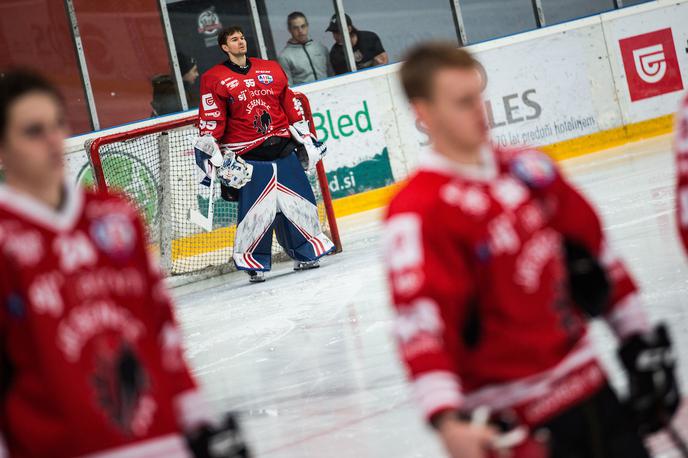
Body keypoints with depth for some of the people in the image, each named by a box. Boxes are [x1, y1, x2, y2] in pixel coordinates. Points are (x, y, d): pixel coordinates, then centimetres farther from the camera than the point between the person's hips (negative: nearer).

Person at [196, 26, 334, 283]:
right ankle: (253, 262, 4)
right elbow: (210, 121, -3)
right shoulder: (214, 79, 1)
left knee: (298, 200, 4)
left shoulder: (271, 69, 13)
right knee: (257, 208, -10)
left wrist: (305, 137, 17)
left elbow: (291, 105, 19)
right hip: (248, 154, -4)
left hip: (282, 147, 4)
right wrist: (213, 153, -10)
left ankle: (306, 252, 19)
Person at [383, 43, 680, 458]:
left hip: (587, 381, 7)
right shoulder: (419, 213, -17)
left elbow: (592, 247, 16)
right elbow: (420, 322, -26)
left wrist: (638, 336, 18)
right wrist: (448, 419, -36)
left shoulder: (529, 170, 6)